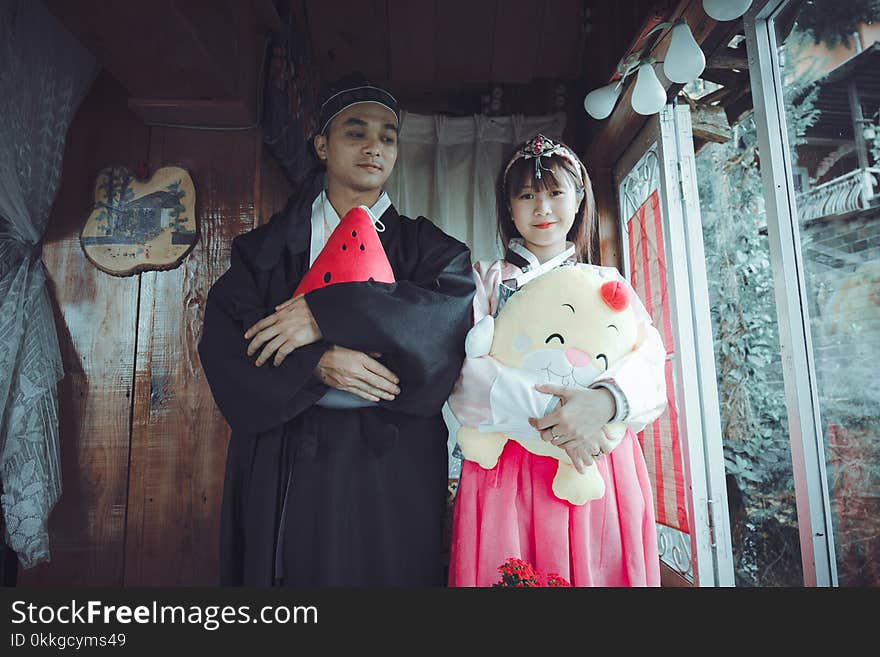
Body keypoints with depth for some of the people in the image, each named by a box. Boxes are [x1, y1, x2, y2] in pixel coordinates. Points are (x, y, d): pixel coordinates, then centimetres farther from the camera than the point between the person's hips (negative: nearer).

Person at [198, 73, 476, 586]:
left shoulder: (425, 246, 8)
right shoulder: (268, 245, 9)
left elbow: (455, 310, -13)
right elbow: (222, 340, -2)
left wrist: (328, 314, -19)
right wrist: (315, 363, -19)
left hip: (392, 464, 0)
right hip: (283, 466, 1)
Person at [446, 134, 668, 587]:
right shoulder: (486, 280, 8)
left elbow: (648, 369, -3)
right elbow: (464, 382, -6)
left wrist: (604, 401, -26)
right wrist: (545, 415, -23)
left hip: (600, 470, 2)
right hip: (508, 468, -1)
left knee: (597, 570, 5)